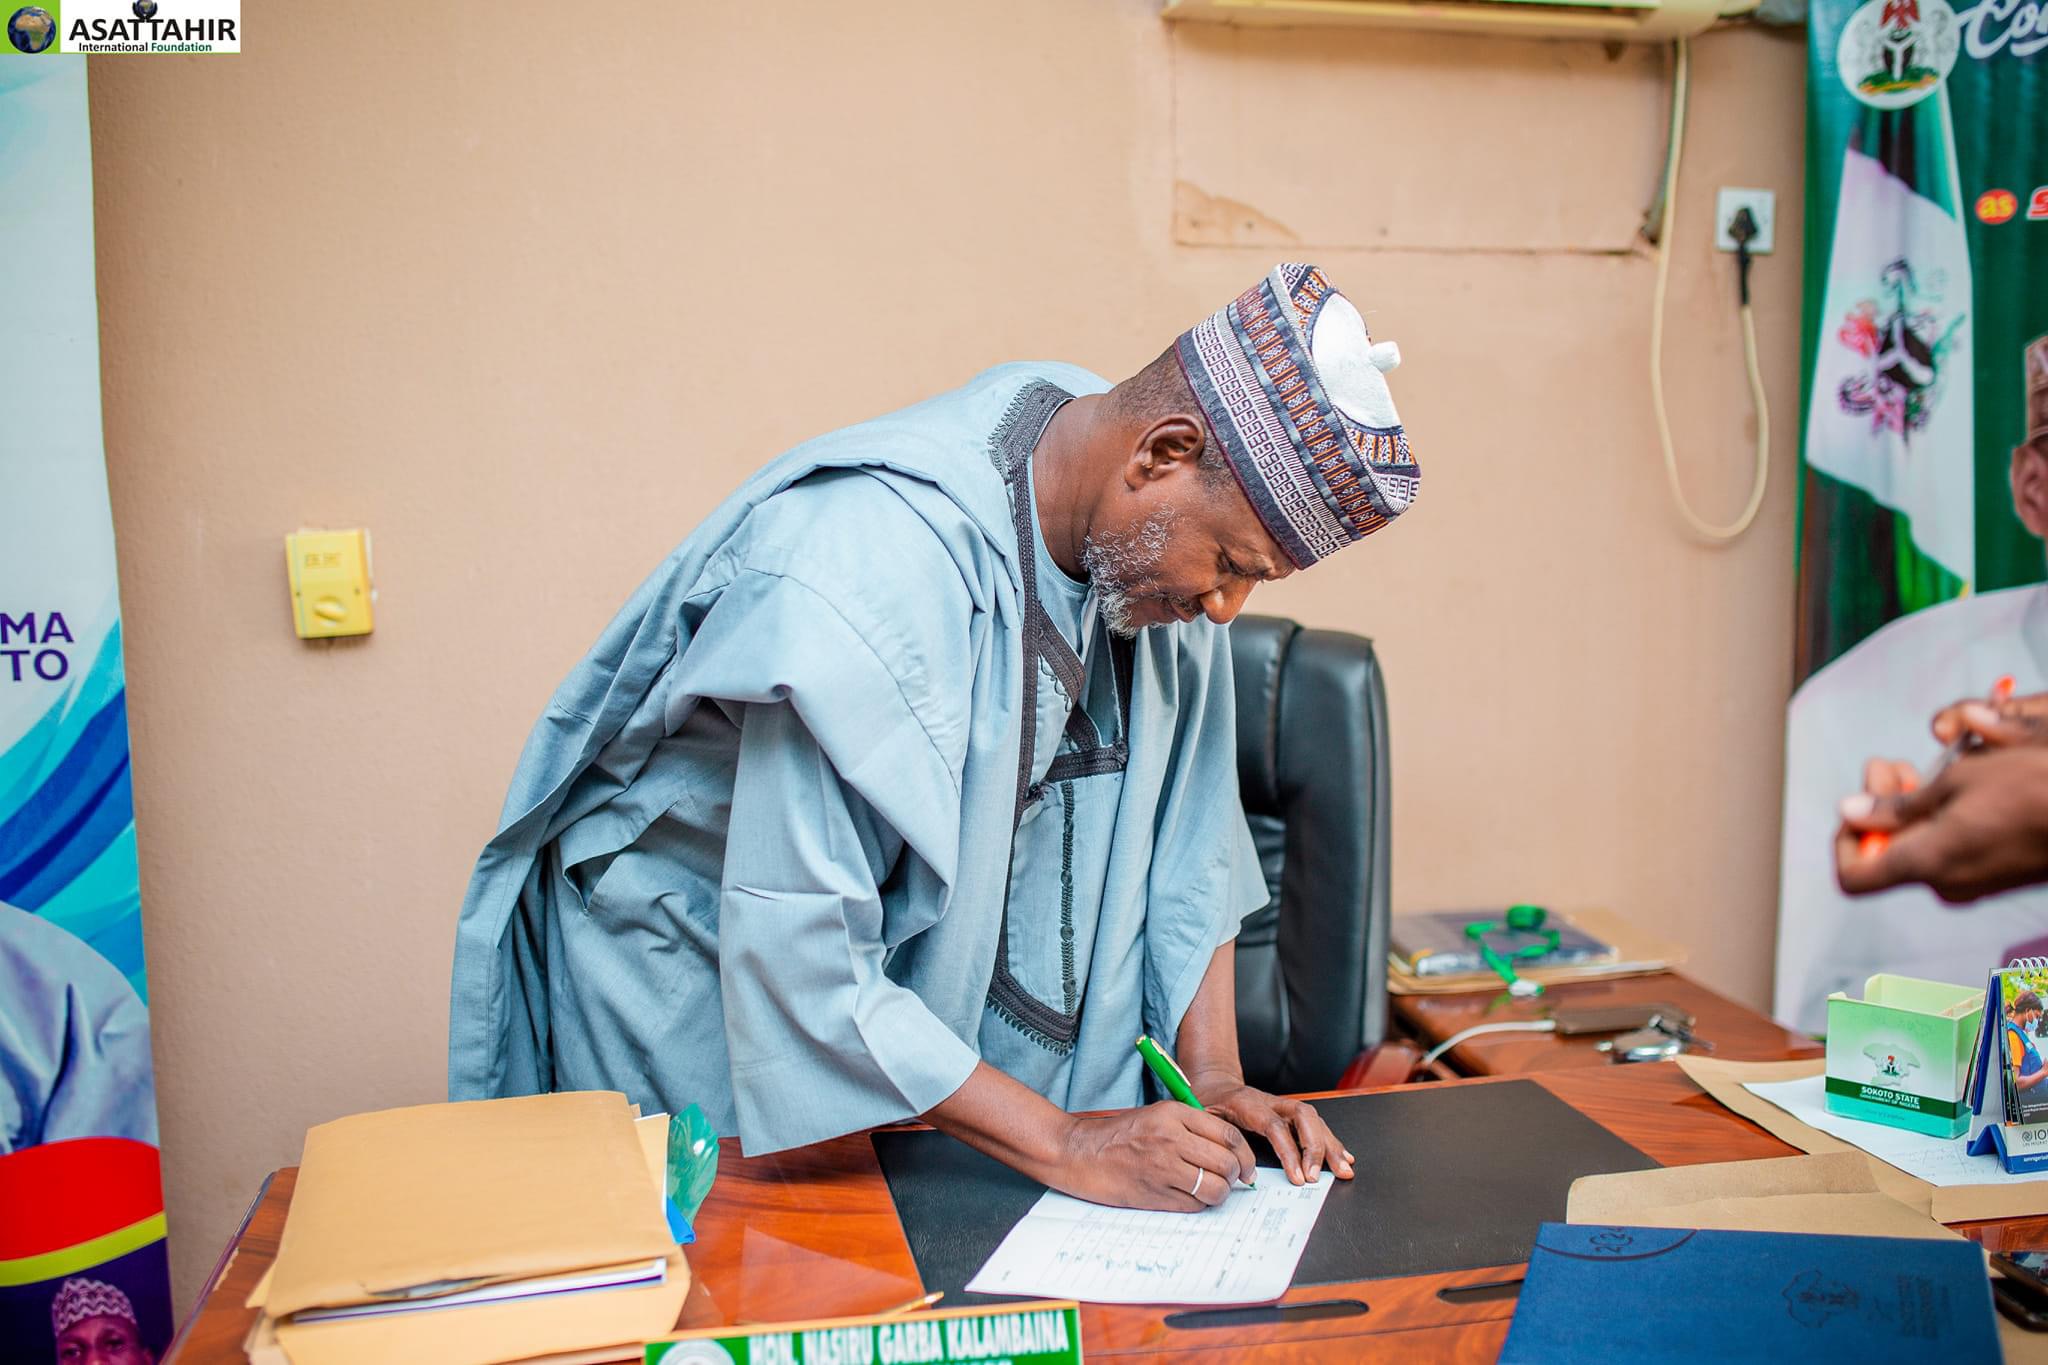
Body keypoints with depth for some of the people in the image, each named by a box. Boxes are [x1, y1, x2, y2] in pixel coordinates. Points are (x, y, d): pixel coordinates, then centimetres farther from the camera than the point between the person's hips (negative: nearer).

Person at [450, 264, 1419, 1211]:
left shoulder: (1156, 541, -13)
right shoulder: (865, 577, -37)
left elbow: (1185, 821, -4)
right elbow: (802, 960, -35)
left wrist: (1215, 1079, -10)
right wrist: (1064, 1146, -29)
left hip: (932, 943, 6)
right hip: (697, 959, -6)